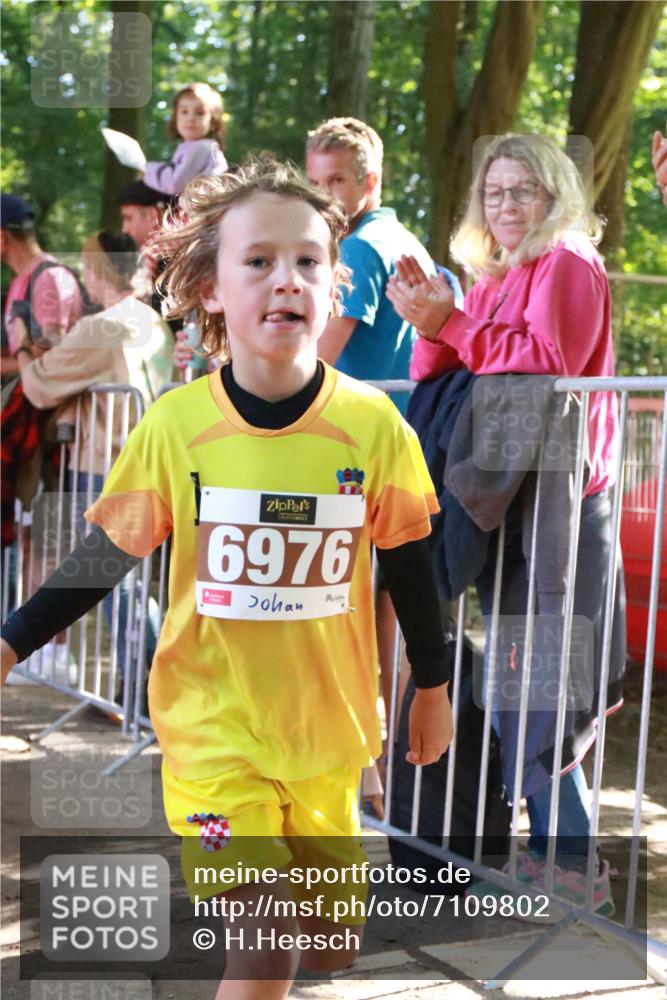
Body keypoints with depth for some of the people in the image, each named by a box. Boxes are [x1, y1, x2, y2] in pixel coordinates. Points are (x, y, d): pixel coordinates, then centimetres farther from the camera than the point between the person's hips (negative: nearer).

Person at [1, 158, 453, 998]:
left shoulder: (372, 424, -10)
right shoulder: (175, 425, -12)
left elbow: (408, 564, 3)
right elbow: (108, 551, 0)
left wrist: (433, 688, 12)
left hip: (327, 721, 2)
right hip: (214, 724, -2)